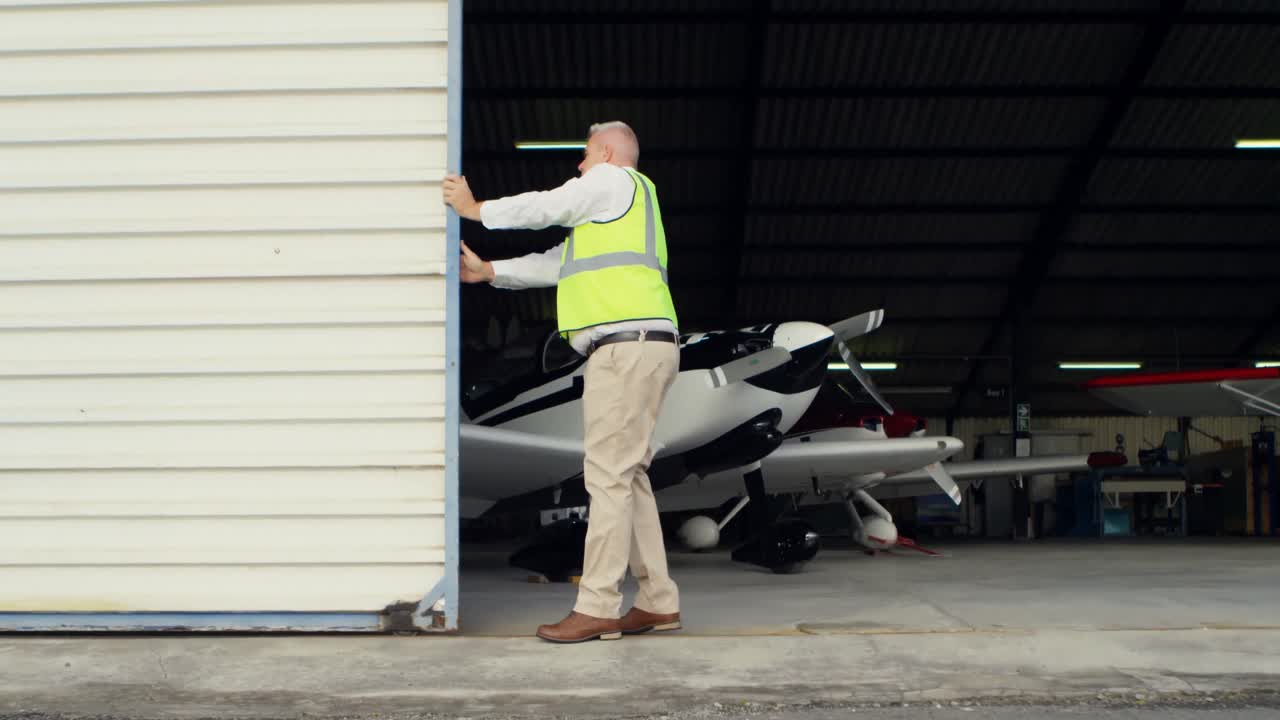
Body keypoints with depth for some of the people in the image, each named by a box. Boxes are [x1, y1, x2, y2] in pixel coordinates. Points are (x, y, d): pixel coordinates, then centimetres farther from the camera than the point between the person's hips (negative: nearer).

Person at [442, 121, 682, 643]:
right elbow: (559, 264, 29)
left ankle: (596, 608, -11)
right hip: (631, 349, 10)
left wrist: (476, 209, 19)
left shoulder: (613, 179, 4)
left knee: (609, 475, -11)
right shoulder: (609, 214, 31)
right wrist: (490, 271, 26)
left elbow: (545, 208, 6)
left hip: (628, 344, -10)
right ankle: (658, 601, 11)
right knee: (627, 477, 10)